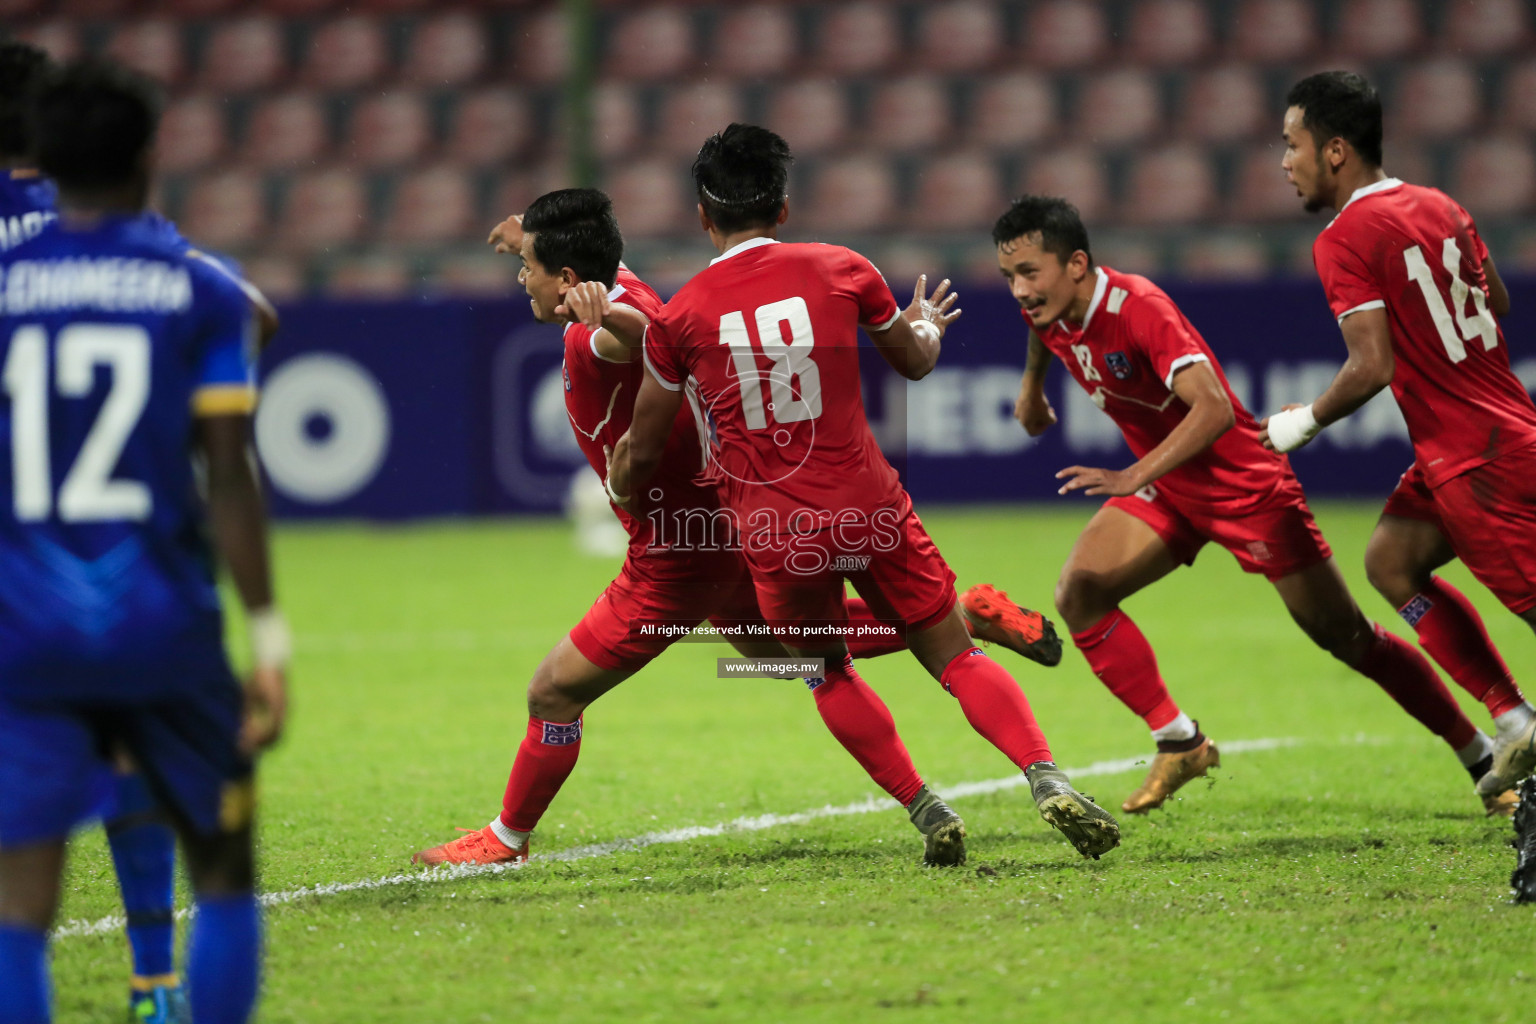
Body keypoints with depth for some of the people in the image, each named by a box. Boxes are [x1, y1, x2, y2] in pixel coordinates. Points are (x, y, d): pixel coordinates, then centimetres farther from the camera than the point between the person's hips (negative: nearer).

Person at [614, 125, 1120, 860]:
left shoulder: (679, 317, -2)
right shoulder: (840, 271, 0)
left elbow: (642, 454, 5)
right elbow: (914, 362, 18)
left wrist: (621, 494, 28)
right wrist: (926, 325, 42)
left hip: (775, 536, 0)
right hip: (869, 510, 0)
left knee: (828, 666, 24)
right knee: (957, 660, 6)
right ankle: (1046, 778, -16)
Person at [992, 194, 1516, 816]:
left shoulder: (1138, 309, -30)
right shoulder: (1050, 311, -7)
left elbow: (1215, 409, -41)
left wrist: (1135, 476, -49)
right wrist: (1032, 385, 34)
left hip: (1245, 485, -7)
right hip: (1167, 493, 7)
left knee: (1348, 638, -1)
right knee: (1079, 593, -14)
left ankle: (1485, 762, 12)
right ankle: (1180, 744, -4)